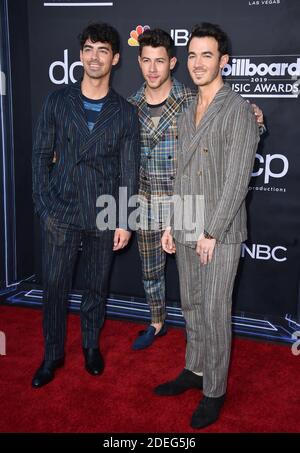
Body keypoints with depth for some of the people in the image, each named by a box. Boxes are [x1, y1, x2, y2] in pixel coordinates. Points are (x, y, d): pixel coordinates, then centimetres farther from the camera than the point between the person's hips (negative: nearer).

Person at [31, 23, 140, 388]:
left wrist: (124, 221, -4)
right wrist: (44, 204, -4)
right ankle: (53, 353, 26)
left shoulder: (125, 112, 0)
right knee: (54, 286, 6)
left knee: (97, 286, 13)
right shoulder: (57, 102, 1)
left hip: (103, 216, 0)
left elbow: (129, 170, 0)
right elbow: (41, 155, 3)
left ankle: (91, 344, 35)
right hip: (60, 213, 0)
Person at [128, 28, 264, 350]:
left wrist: (254, 123, -24)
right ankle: (157, 324, 42)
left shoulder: (193, 101, -10)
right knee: (150, 271, 18)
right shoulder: (131, 106, 1)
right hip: (147, 205, 4)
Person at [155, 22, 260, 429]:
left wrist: (212, 232, -17)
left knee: (214, 312, 1)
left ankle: (215, 391, 17)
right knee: (191, 307, 16)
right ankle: (195, 371, 34)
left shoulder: (238, 110, -10)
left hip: (220, 233, -7)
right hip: (187, 231, 7)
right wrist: (172, 224, 13)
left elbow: (237, 180, -16)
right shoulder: (188, 114, 13)